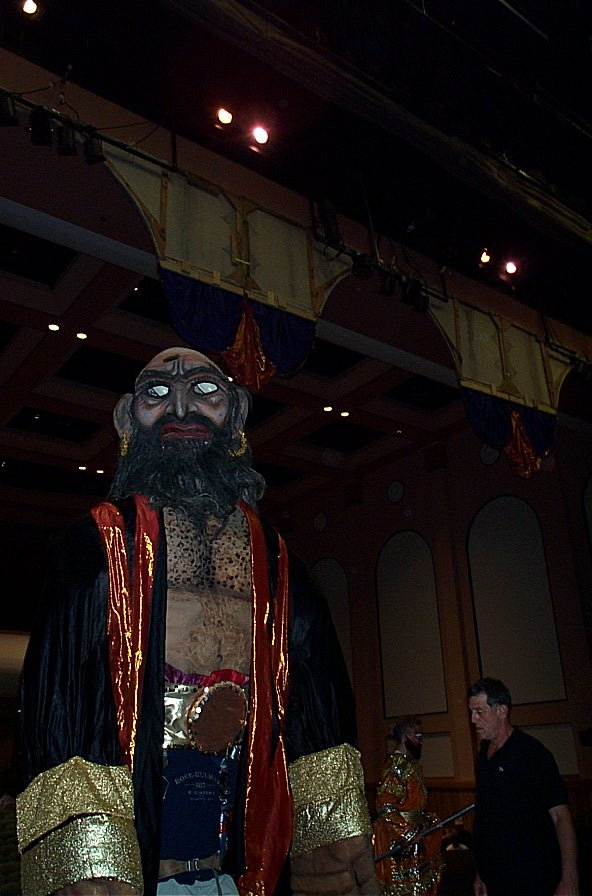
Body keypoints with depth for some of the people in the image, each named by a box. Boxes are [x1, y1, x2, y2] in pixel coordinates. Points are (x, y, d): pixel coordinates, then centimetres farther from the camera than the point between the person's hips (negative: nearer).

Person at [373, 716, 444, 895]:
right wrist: (410, 833, -24)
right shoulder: (396, 766, -20)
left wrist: (428, 820, 11)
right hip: (400, 840, -9)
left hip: (416, 835, 9)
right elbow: (385, 808, -25)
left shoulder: (413, 764, 10)